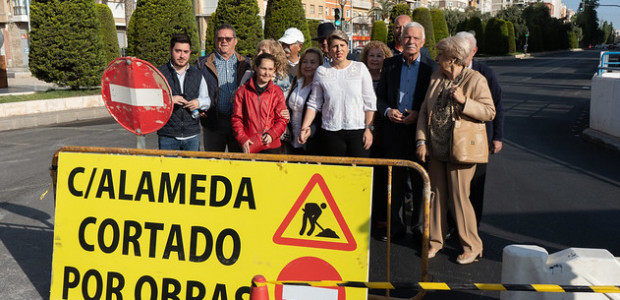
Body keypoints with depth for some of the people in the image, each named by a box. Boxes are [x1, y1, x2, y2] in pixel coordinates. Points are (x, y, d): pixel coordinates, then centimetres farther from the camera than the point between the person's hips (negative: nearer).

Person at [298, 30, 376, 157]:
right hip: (331, 132, 1)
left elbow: (370, 102, 4)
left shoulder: (360, 68, 5)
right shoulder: (321, 71, 6)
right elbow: (314, 103, 9)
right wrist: (305, 128, 0)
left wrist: (369, 129, -2)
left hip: (358, 131, 0)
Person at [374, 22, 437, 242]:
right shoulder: (390, 64, 9)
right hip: (393, 129, 2)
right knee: (394, 179, 8)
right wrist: (387, 111, -9)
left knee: (420, 180, 5)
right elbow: (379, 96, 11)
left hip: (420, 130, -2)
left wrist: (418, 114, -13)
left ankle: (420, 225, 19)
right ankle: (394, 224, 20)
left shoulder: (431, 67, 2)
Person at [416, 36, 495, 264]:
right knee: (436, 195, 12)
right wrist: (421, 141, 1)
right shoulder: (436, 78, 9)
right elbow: (424, 110, 9)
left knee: (459, 198, -2)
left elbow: (489, 112, -10)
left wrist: (463, 101, -24)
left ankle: (472, 246, 15)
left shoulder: (476, 80, -9)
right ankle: (435, 241, 26)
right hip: (436, 149, 6)